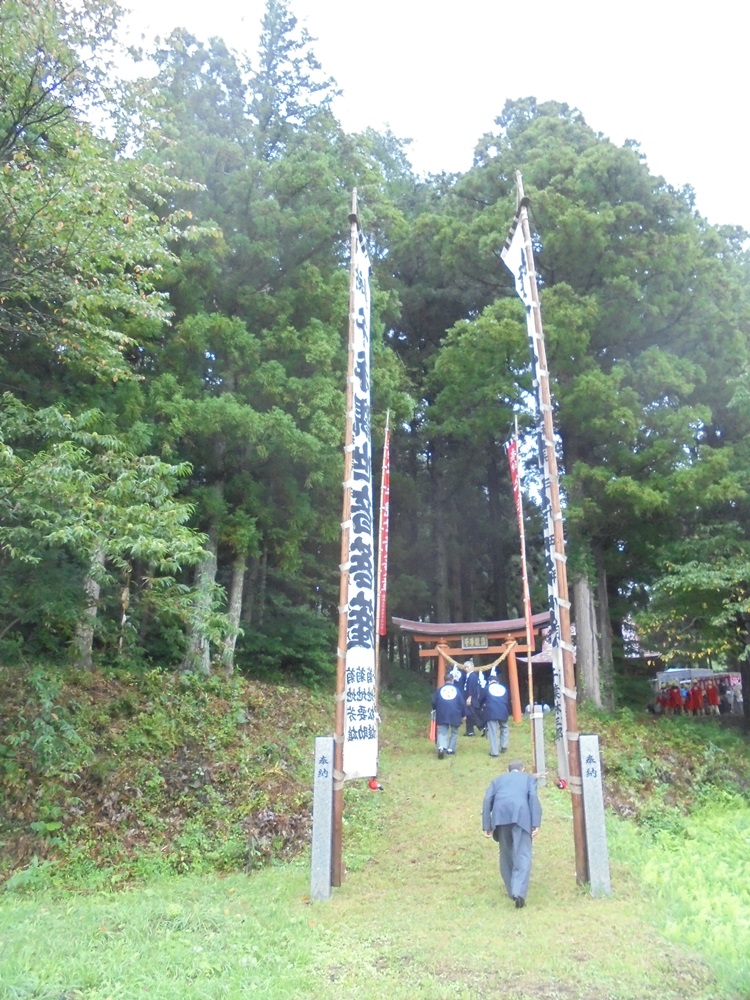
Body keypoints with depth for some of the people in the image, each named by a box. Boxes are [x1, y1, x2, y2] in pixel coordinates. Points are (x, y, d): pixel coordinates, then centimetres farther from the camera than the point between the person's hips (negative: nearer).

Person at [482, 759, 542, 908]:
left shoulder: (498, 780, 31)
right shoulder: (529, 778, 27)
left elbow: (487, 799, 14)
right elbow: (533, 797, 6)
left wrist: (487, 826, 8)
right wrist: (536, 823, -1)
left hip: (500, 816, 2)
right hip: (521, 815, -2)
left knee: (506, 855, 17)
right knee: (523, 855, -4)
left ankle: (512, 890, 21)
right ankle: (519, 892, -20)